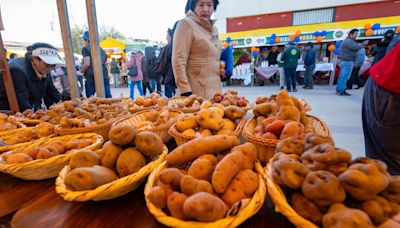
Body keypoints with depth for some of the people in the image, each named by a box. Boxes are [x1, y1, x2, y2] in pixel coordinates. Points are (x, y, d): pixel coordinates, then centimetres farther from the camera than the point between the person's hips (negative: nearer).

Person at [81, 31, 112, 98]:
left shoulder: (86, 49, 3)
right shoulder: (102, 50, 22)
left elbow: (87, 64, -9)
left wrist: (82, 71, 7)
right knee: (108, 98, 0)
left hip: (91, 78, -5)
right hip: (104, 77, 5)